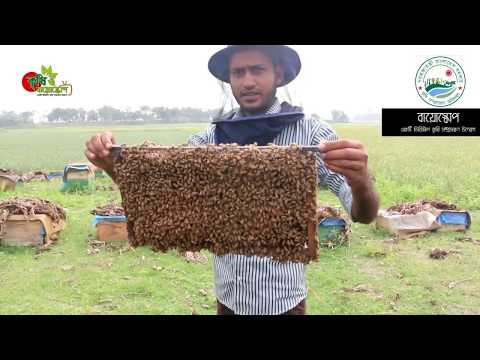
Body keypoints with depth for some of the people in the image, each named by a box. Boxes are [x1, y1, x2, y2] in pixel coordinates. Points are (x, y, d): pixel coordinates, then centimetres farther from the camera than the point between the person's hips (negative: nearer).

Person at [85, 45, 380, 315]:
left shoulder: (312, 134, -12)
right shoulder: (211, 138, -2)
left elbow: (364, 215, -16)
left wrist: (361, 183, -38)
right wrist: (112, 165, -22)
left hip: (281, 300, -3)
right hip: (227, 297, 3)